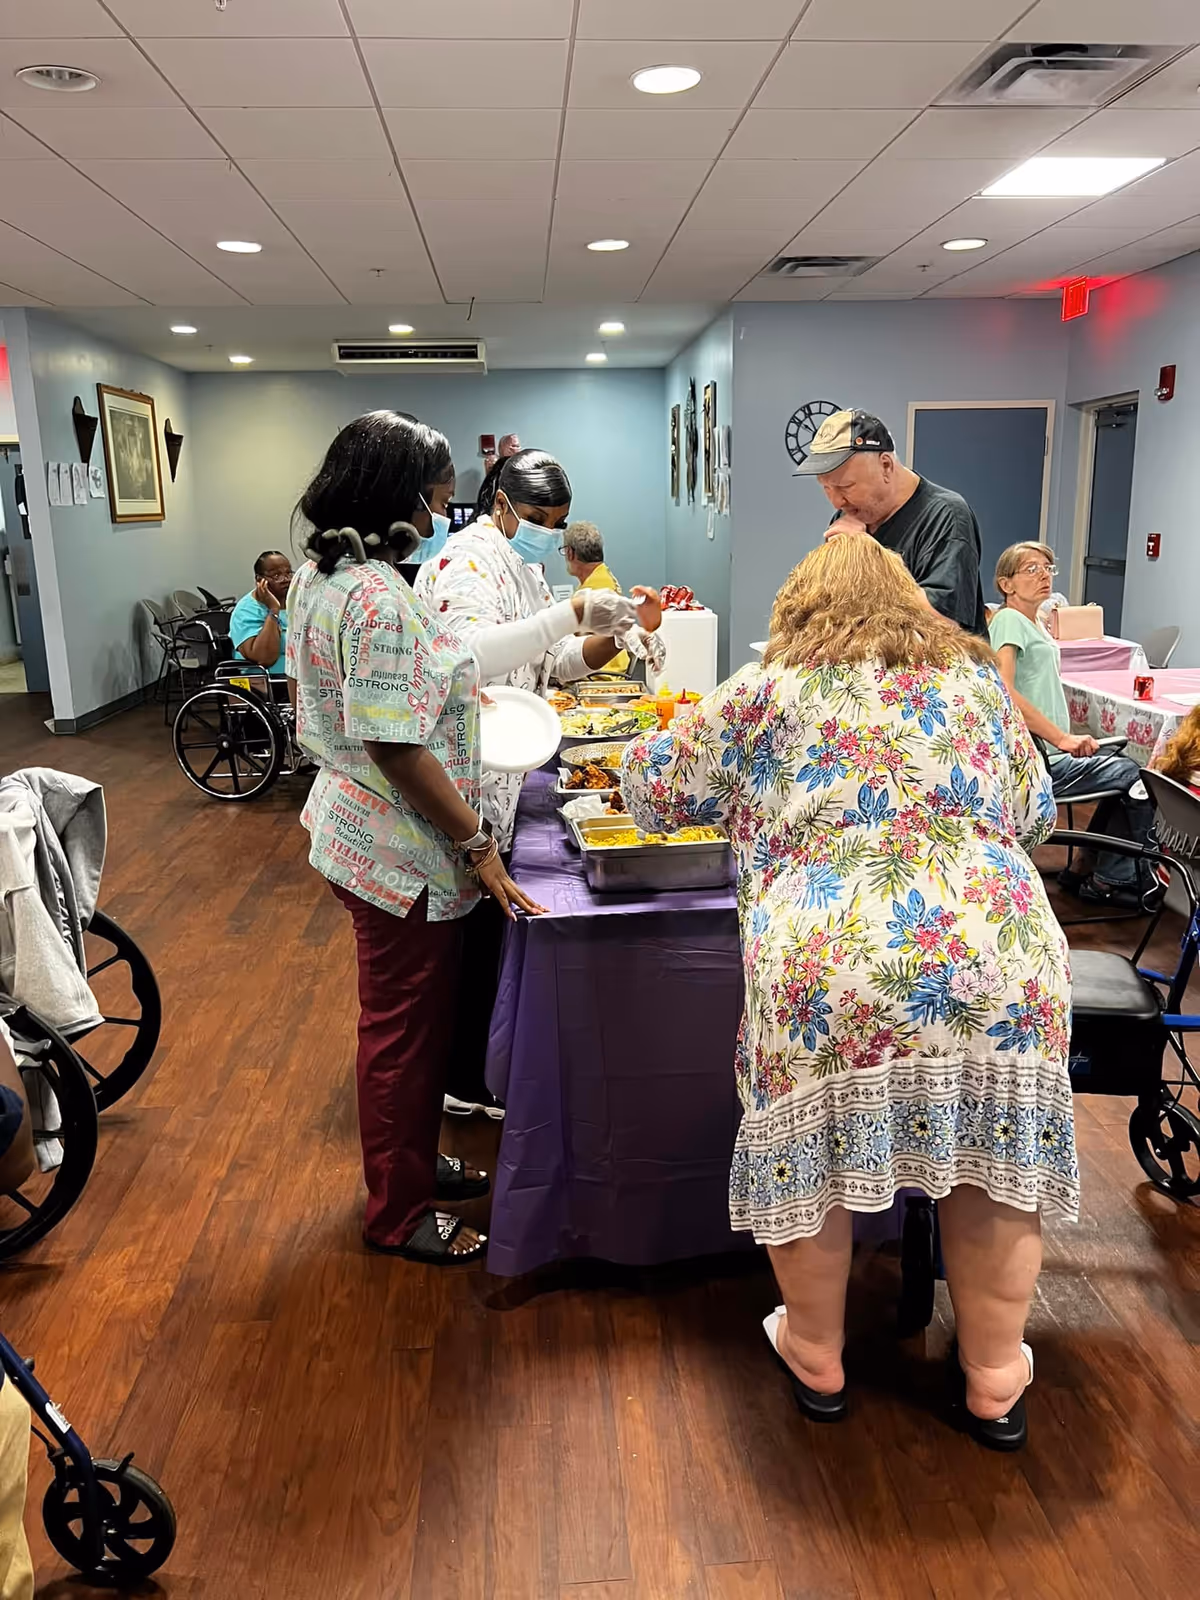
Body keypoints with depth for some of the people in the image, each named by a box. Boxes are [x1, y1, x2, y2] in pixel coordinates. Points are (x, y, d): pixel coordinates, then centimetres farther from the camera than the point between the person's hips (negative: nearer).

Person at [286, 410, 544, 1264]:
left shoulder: (318, 575, 7)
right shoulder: (377, 595, -25)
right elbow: (396, 746, -26)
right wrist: (478, 842, -19)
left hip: (360, 831, 10)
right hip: (405, 851, -10)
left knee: (408, 1021, 24)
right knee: (406, 1030, 7)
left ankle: (413, 1161, 43)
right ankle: (400, 1213, 26)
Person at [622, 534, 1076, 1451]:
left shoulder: (767, 690, 10)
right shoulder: (975, 677, 19)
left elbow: (653, 787, 19)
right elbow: (1036, 814, 31)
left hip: (829, 968, -2)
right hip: (1000, 958, 3)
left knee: (814, 1157, 17)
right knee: (992, 1161, 19)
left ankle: (817, 1361, 36)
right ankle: (995, 1384, 34)